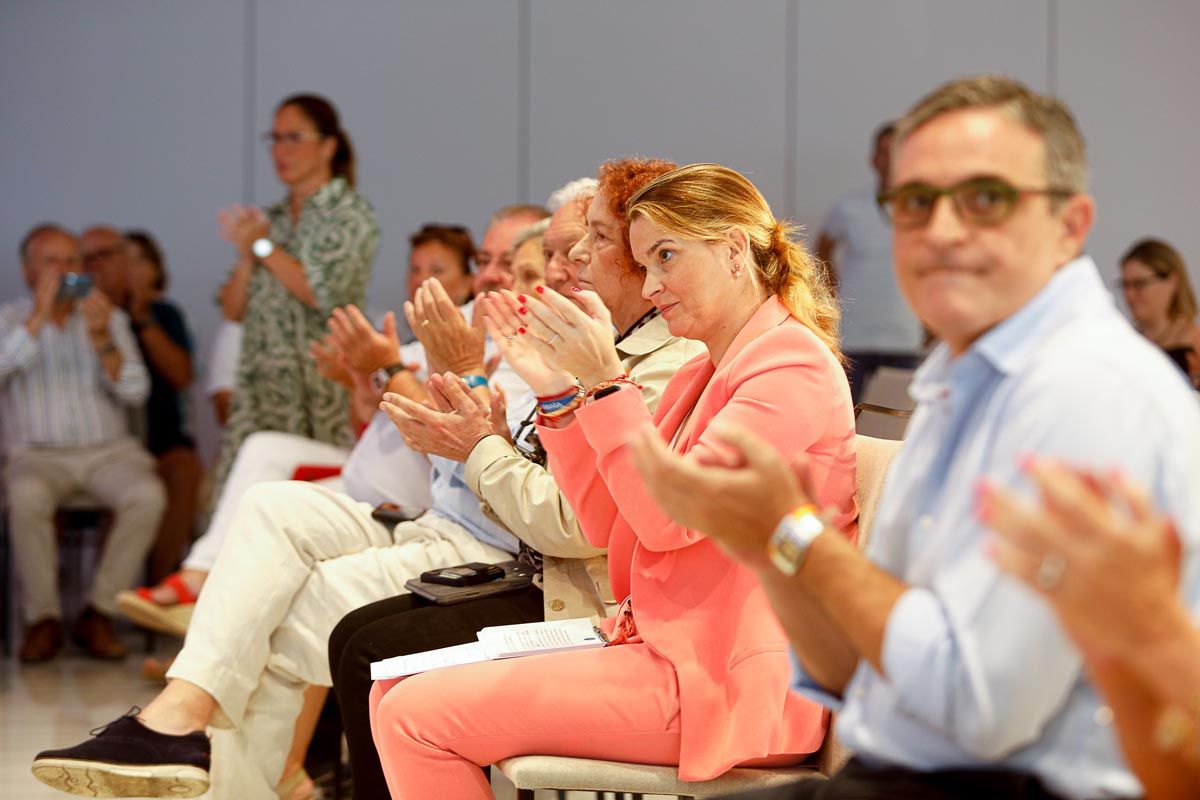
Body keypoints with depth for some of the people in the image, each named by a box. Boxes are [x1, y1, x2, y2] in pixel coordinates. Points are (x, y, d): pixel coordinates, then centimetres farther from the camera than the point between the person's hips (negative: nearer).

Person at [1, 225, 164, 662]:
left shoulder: (109, 318, 11)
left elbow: (135, 393, -1)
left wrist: (102, 339, -16)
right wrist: (39, 317, -18)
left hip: (109, 450, 2)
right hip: (39, 454, -2)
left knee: (148, 495, -30)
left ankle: (98, 613, -19)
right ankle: (43, 619, -20)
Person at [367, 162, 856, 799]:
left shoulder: (791, 364, -10)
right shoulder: (700, 374, 20)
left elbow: (670, 518, -19)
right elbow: (606, 522, 15)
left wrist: (605, 382, -20)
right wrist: (556, 389, 6)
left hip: (723, 686, -10)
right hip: (662, 648, 10)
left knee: (417, 718, -15)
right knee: (396, 693, 4)